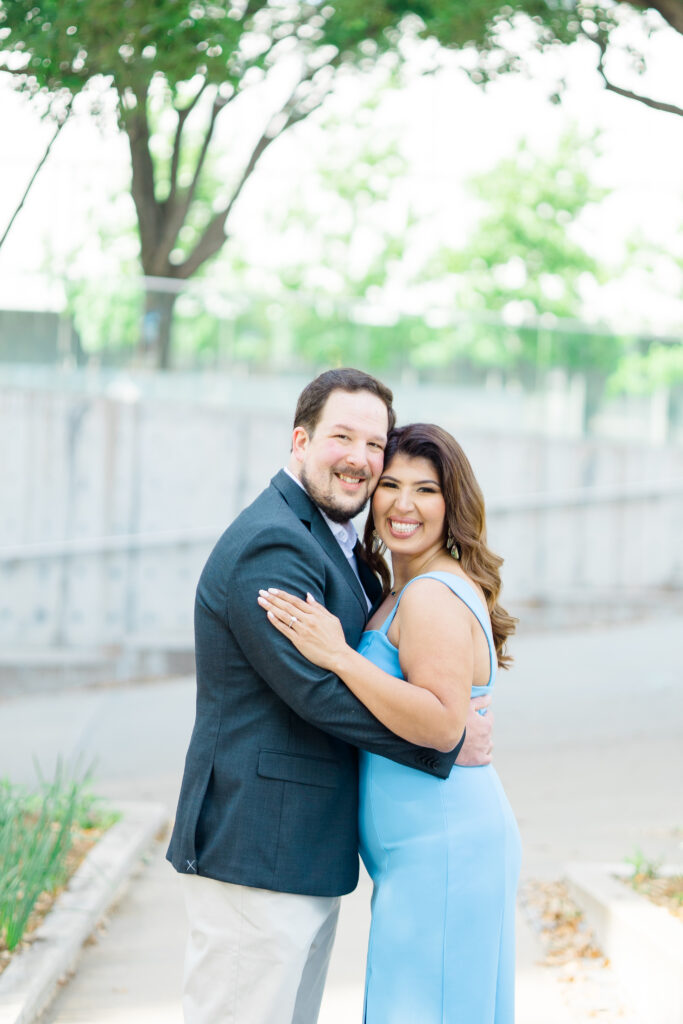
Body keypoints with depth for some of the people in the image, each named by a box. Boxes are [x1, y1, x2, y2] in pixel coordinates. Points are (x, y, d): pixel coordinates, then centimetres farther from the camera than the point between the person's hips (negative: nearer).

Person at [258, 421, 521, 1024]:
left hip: (442, 854, -11)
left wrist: (338, 655, -27)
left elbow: (443, 725, -26)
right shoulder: (403, 591, 16)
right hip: (428, 855, 11)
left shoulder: (433, 597, -16)